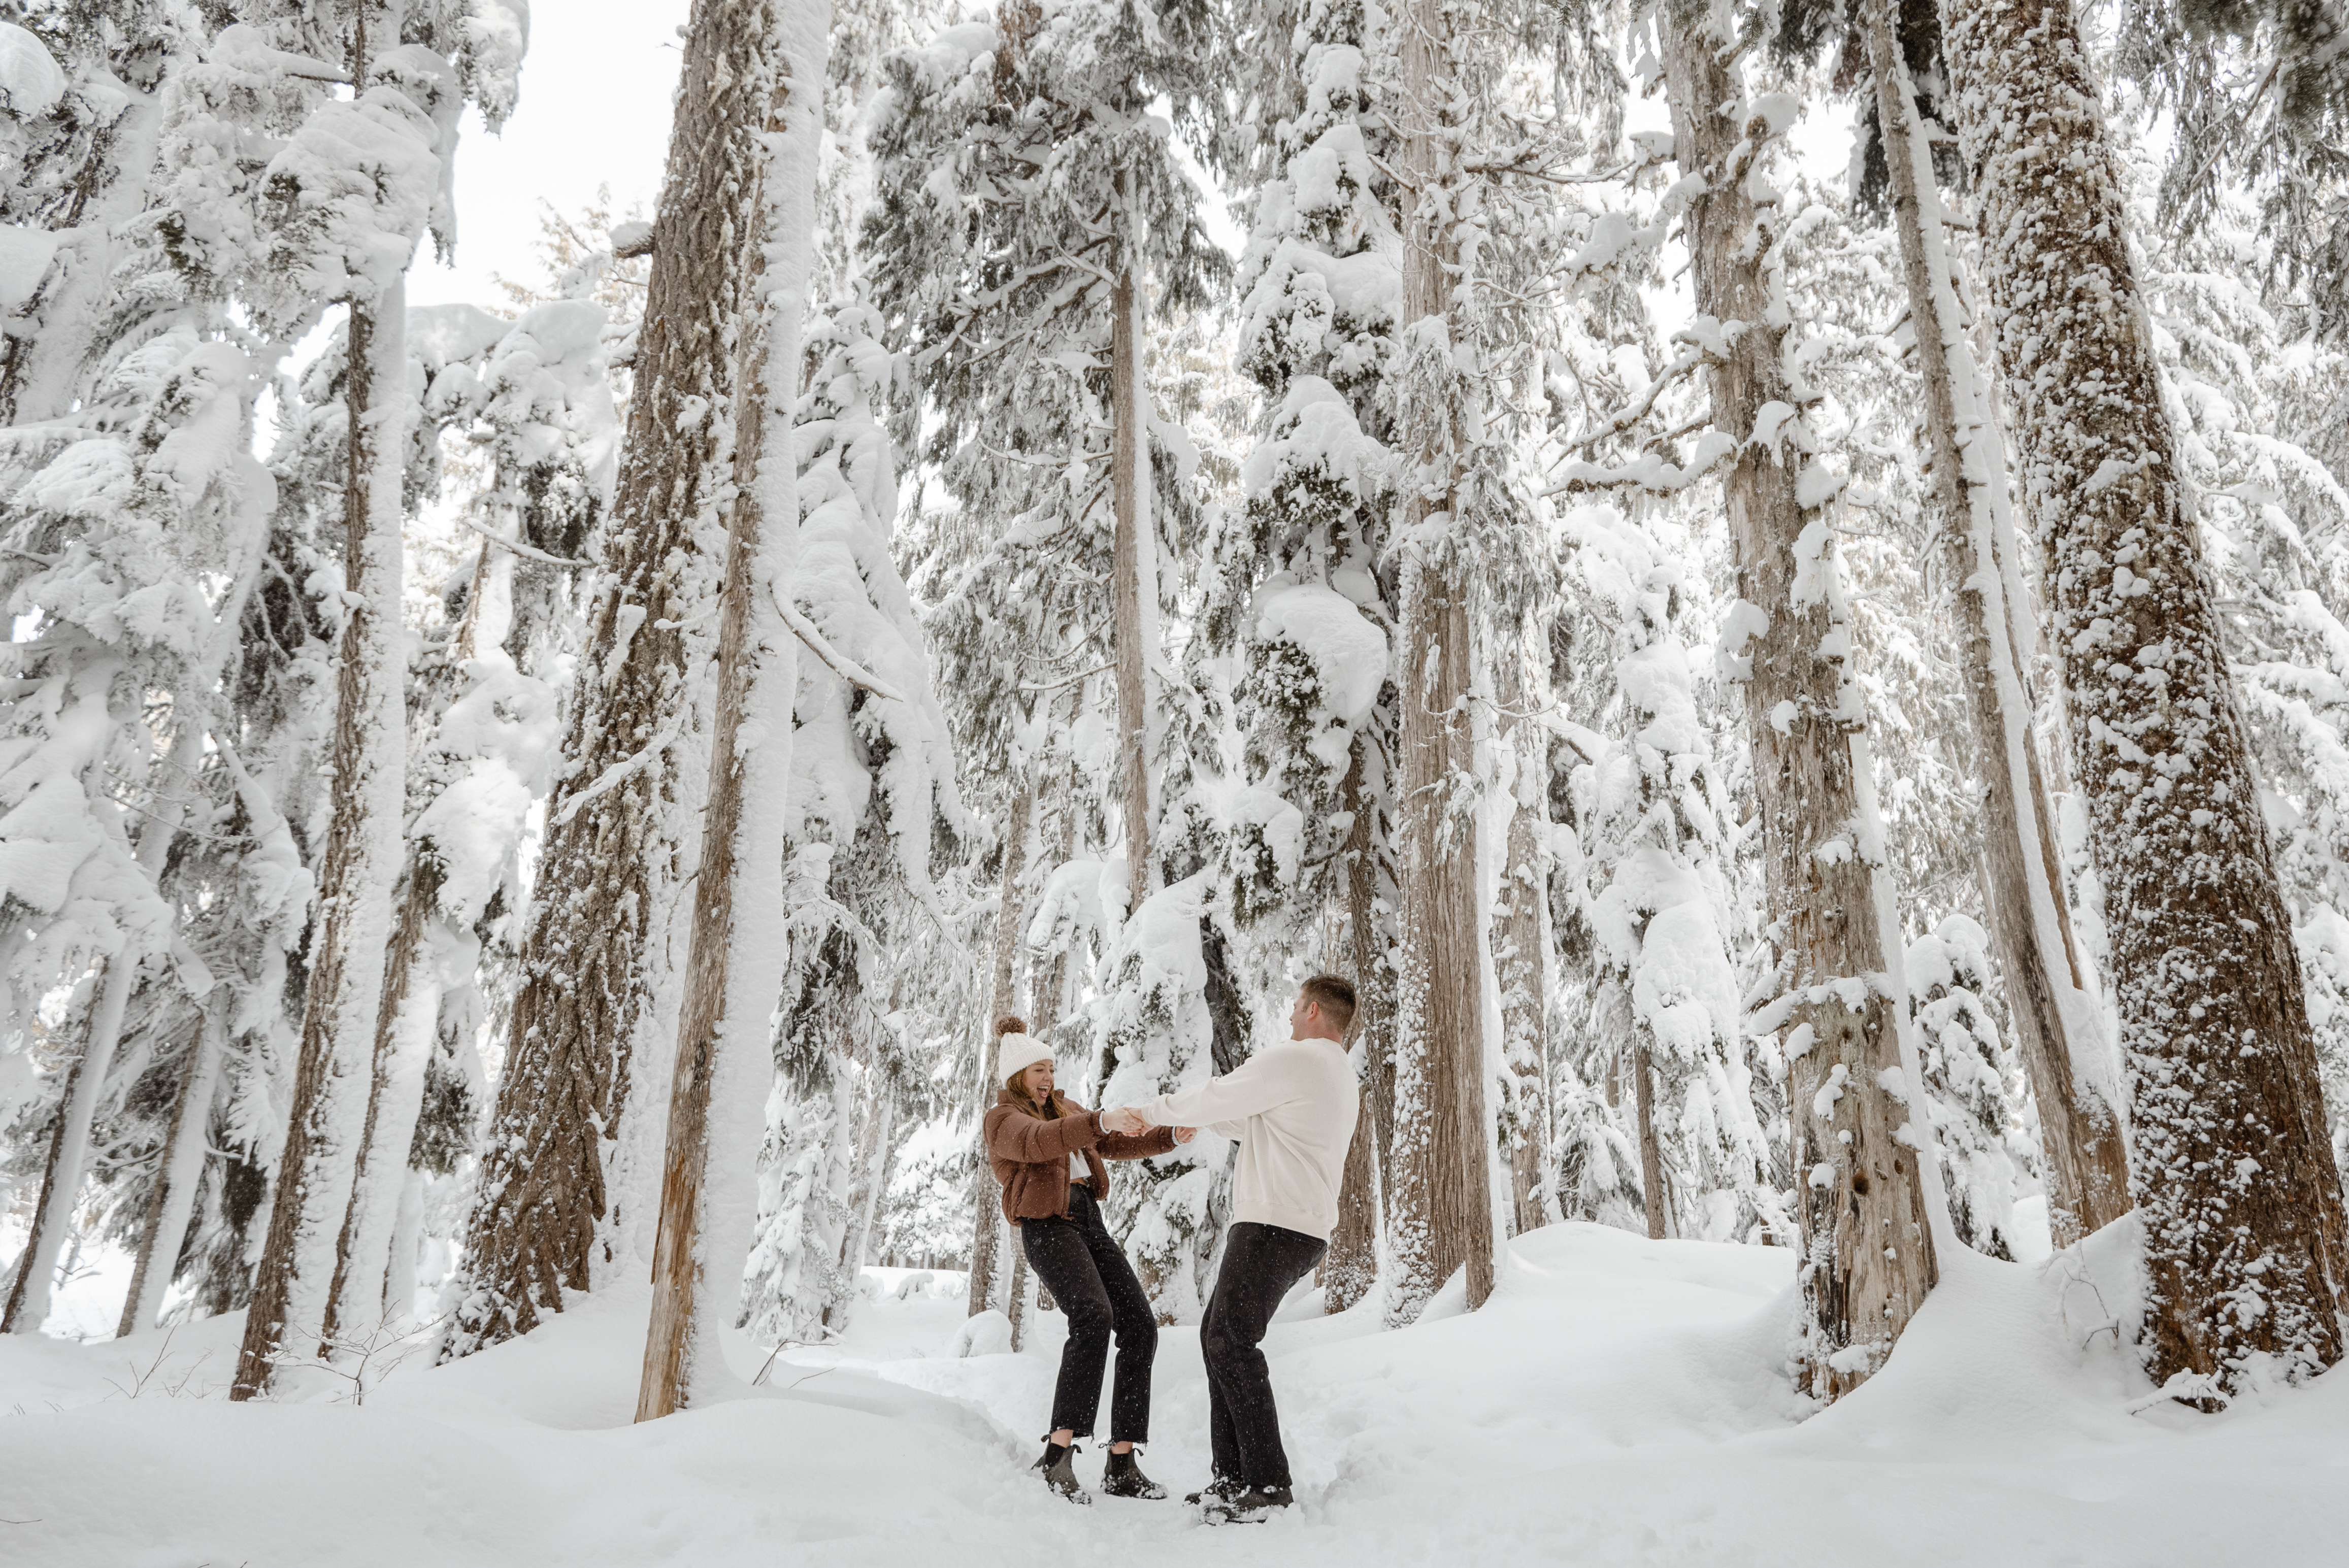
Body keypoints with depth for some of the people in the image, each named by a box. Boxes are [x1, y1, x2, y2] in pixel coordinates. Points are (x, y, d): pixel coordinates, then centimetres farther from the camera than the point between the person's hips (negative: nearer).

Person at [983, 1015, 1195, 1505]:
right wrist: (1103, 1119, -37)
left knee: (1139, 1326, -5)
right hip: (1046, 1226, -8)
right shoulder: (1003, 1118, 0)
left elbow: (1116, 1144, 20)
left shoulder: (1064, 1109, 24)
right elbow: (1040, 1141, -23)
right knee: (1093, 1315, -30)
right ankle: (1058, 1453, -31)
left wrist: (1170, 1137, 3)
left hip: (1089, 1223, 8)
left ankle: (1122, 1465, -2)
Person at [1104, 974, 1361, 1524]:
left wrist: (1142, 1113, 7)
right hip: (1305, 1228, 10)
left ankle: (1269, 1485, -10)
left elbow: (1211, 1101, -6)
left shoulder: (1294, 1059, -11)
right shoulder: (1342, 1077, 20)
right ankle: (1233, 1474, 14)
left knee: (1232, 1341, -10)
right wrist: (1193, 1120, 31)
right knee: (1219, 1335, 12)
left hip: (1273, 1225, -10)